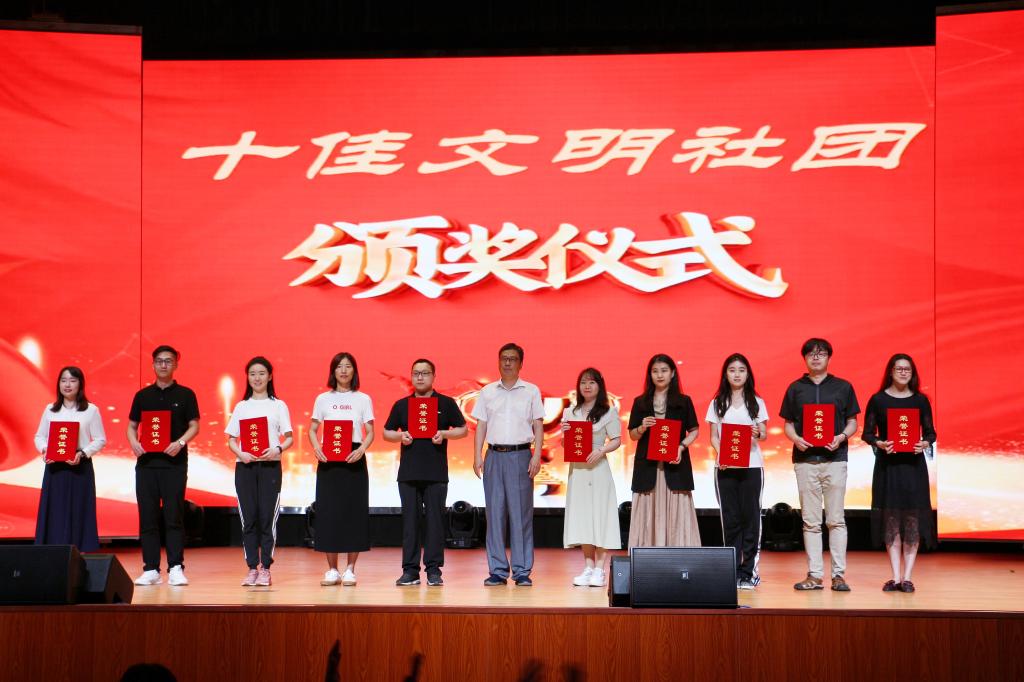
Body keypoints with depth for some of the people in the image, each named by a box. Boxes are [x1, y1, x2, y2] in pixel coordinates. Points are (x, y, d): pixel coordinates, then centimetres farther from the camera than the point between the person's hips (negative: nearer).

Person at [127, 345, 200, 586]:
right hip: (146, 462, 3)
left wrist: (180, 443, -16)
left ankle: (176, 568, -2)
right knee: (147, 517, 2)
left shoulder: (185, 394, 5)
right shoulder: (142, 395, 12)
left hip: (174, 462, -3)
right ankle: (150, 569, 7)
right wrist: (134, 442, -6)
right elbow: (131, 426, 14)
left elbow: (194, 426, 1)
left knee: (174, 517, -4)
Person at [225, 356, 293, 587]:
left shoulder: (278, 405, 7)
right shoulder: (241, 407, 12)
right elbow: (231, 440, 11)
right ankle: (252, 568, 7)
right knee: (248, 518, 1)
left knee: (267, 518, -4)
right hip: (245, 466, 2)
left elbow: (289, 438, 4)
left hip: (270, 466, -2)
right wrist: (240, 454, -9)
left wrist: (278, 449, -16)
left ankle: (265, 569, 2)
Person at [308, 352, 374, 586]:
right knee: (328, 512, 0)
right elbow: (312, 429, 9)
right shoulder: (323, 399, 8)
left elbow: (370, 432, 2)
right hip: (328, 460, 1)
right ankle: (332, 570, 9)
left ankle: (350, 569, 7)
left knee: (354, 511, -1)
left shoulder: (363, 399, 5)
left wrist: (361, 450, -16)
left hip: (353, 459, -1)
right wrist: (316, 448, -10)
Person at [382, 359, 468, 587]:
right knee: (410, 521, 2)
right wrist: (399, 436, -6)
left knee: (435, 520, -1)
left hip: (436, 473, -2)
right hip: (408, 472, 2)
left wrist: (445, 434, -11)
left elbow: (463, 429, 8)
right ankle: (410, 570, 6)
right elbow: (386, 432, 15)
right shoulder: (401, 405, 11)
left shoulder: (446, 403, 6)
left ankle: (434, 570, 4)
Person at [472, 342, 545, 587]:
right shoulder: (487, 392, 12)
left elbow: (538, 426, 5)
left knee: (521, 513, -2)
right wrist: (477, 456, 1)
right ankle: (497, 570, 6)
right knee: (495, 513, 1)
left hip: (520, 455, -2)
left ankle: (522, 571, 1)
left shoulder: (531, 391, 7)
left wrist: (536, 456, -6)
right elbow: (481, 426, 11)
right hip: (494, 456, 2)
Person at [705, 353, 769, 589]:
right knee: (730, 518, 1)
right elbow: (713, 436, 7)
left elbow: (764, 434, 6)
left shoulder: (756, 402, 8)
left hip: (751, 466, -1)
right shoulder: (718, 403, 10)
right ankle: (731, 571, 6)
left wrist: (758, 433, -17)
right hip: (725, 467, 1)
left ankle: (748, 571, 1)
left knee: (750, 517, -3)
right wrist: (720, 454, -12)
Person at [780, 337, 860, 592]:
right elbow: (788, 424, 12)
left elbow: (852, 423, 9)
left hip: (834, 459, -1)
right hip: (805, 459, 1)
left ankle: (839, 574, 2)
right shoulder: (795, 388, 11)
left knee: (836, 519, -1)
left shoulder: (843, 387, 8)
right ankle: (814, 575, 6)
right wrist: (796, 438, -9)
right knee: (810, 520, 3)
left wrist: (841, 437, -11)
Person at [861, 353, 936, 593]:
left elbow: (931, 432, 10)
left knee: (913, 519, -2)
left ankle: (907, 577, 3)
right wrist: (880, 443, -15)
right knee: (891, 519, 0)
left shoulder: (920, 400, 6)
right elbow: (867, 433, 4)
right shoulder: (878, 400, 2)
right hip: (887, 464, -1)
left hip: (913, 464, 1)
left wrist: (925, 443, -11)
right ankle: (895, 577, 4)